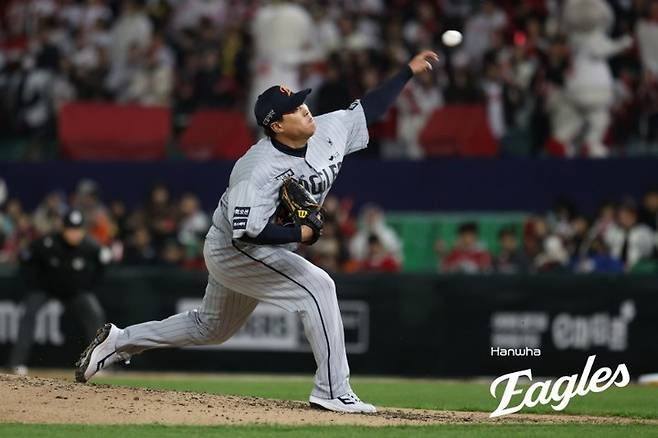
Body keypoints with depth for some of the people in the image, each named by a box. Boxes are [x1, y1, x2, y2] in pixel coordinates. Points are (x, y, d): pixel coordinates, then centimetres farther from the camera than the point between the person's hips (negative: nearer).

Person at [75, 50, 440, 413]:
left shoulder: (329, 131, -7)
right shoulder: (259, 169, -30)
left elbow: (368, 109, 5)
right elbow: (247, 231, -33)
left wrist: (408, 71, 1)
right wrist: (301, 234, -28)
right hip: (231, 250, -9)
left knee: (210, 328, 22)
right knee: (317, 286, -20)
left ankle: (119, 342, 31)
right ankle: (333, 392, -18)